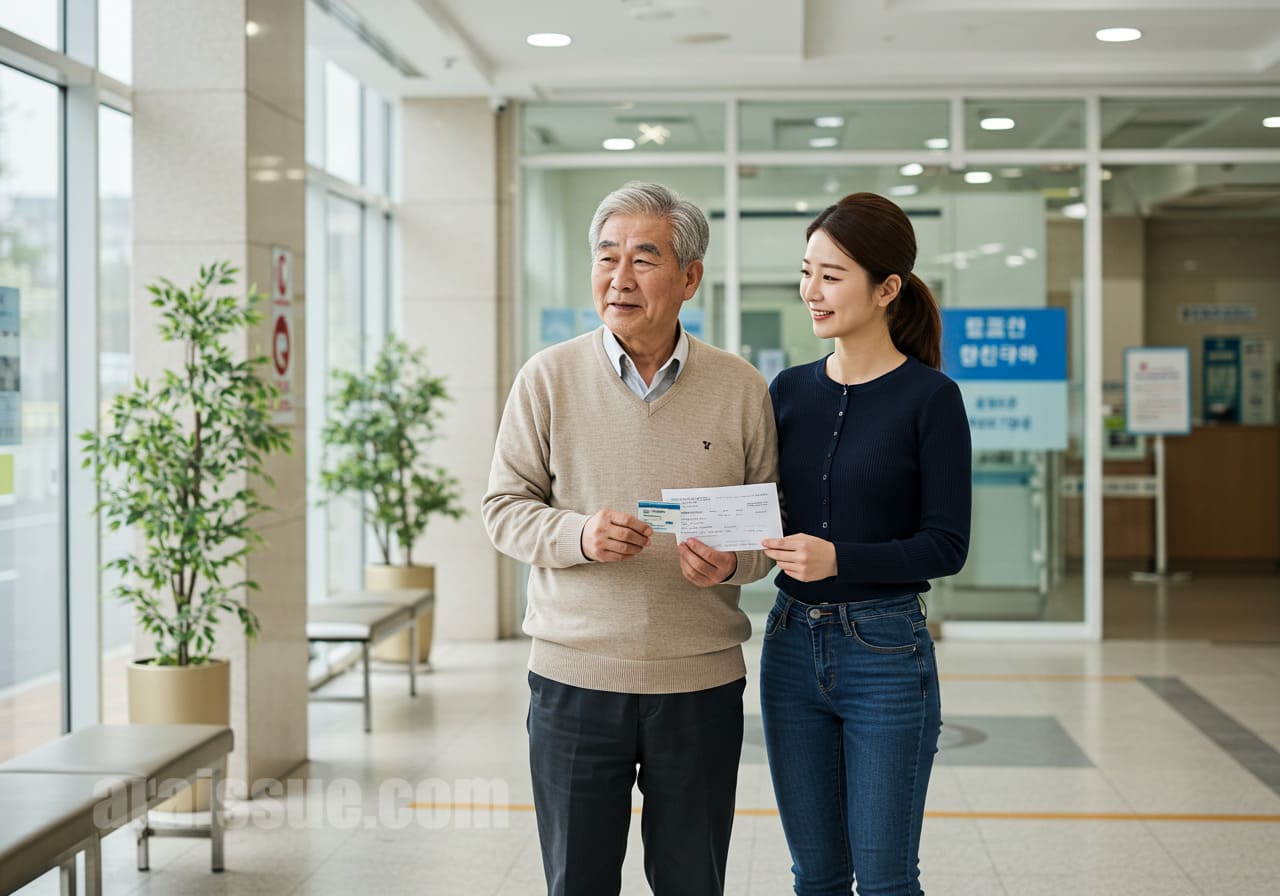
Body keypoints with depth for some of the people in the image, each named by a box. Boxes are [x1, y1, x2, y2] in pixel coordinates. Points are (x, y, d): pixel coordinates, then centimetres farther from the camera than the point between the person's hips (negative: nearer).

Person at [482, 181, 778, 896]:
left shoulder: (742, 388, 2)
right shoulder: (549, 377, 0)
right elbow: (505, 508, 2)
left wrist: (733, 564, -14)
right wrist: (578, 535, -17)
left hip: (702, 683, 1)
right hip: (574, 676, -1)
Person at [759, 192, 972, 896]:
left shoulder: (929, 398, -8)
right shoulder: (790, 389, 7)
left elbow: (946, 546, -11)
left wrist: (838, 558, -24)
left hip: (886, 653, -5)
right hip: (791, 645, 5)